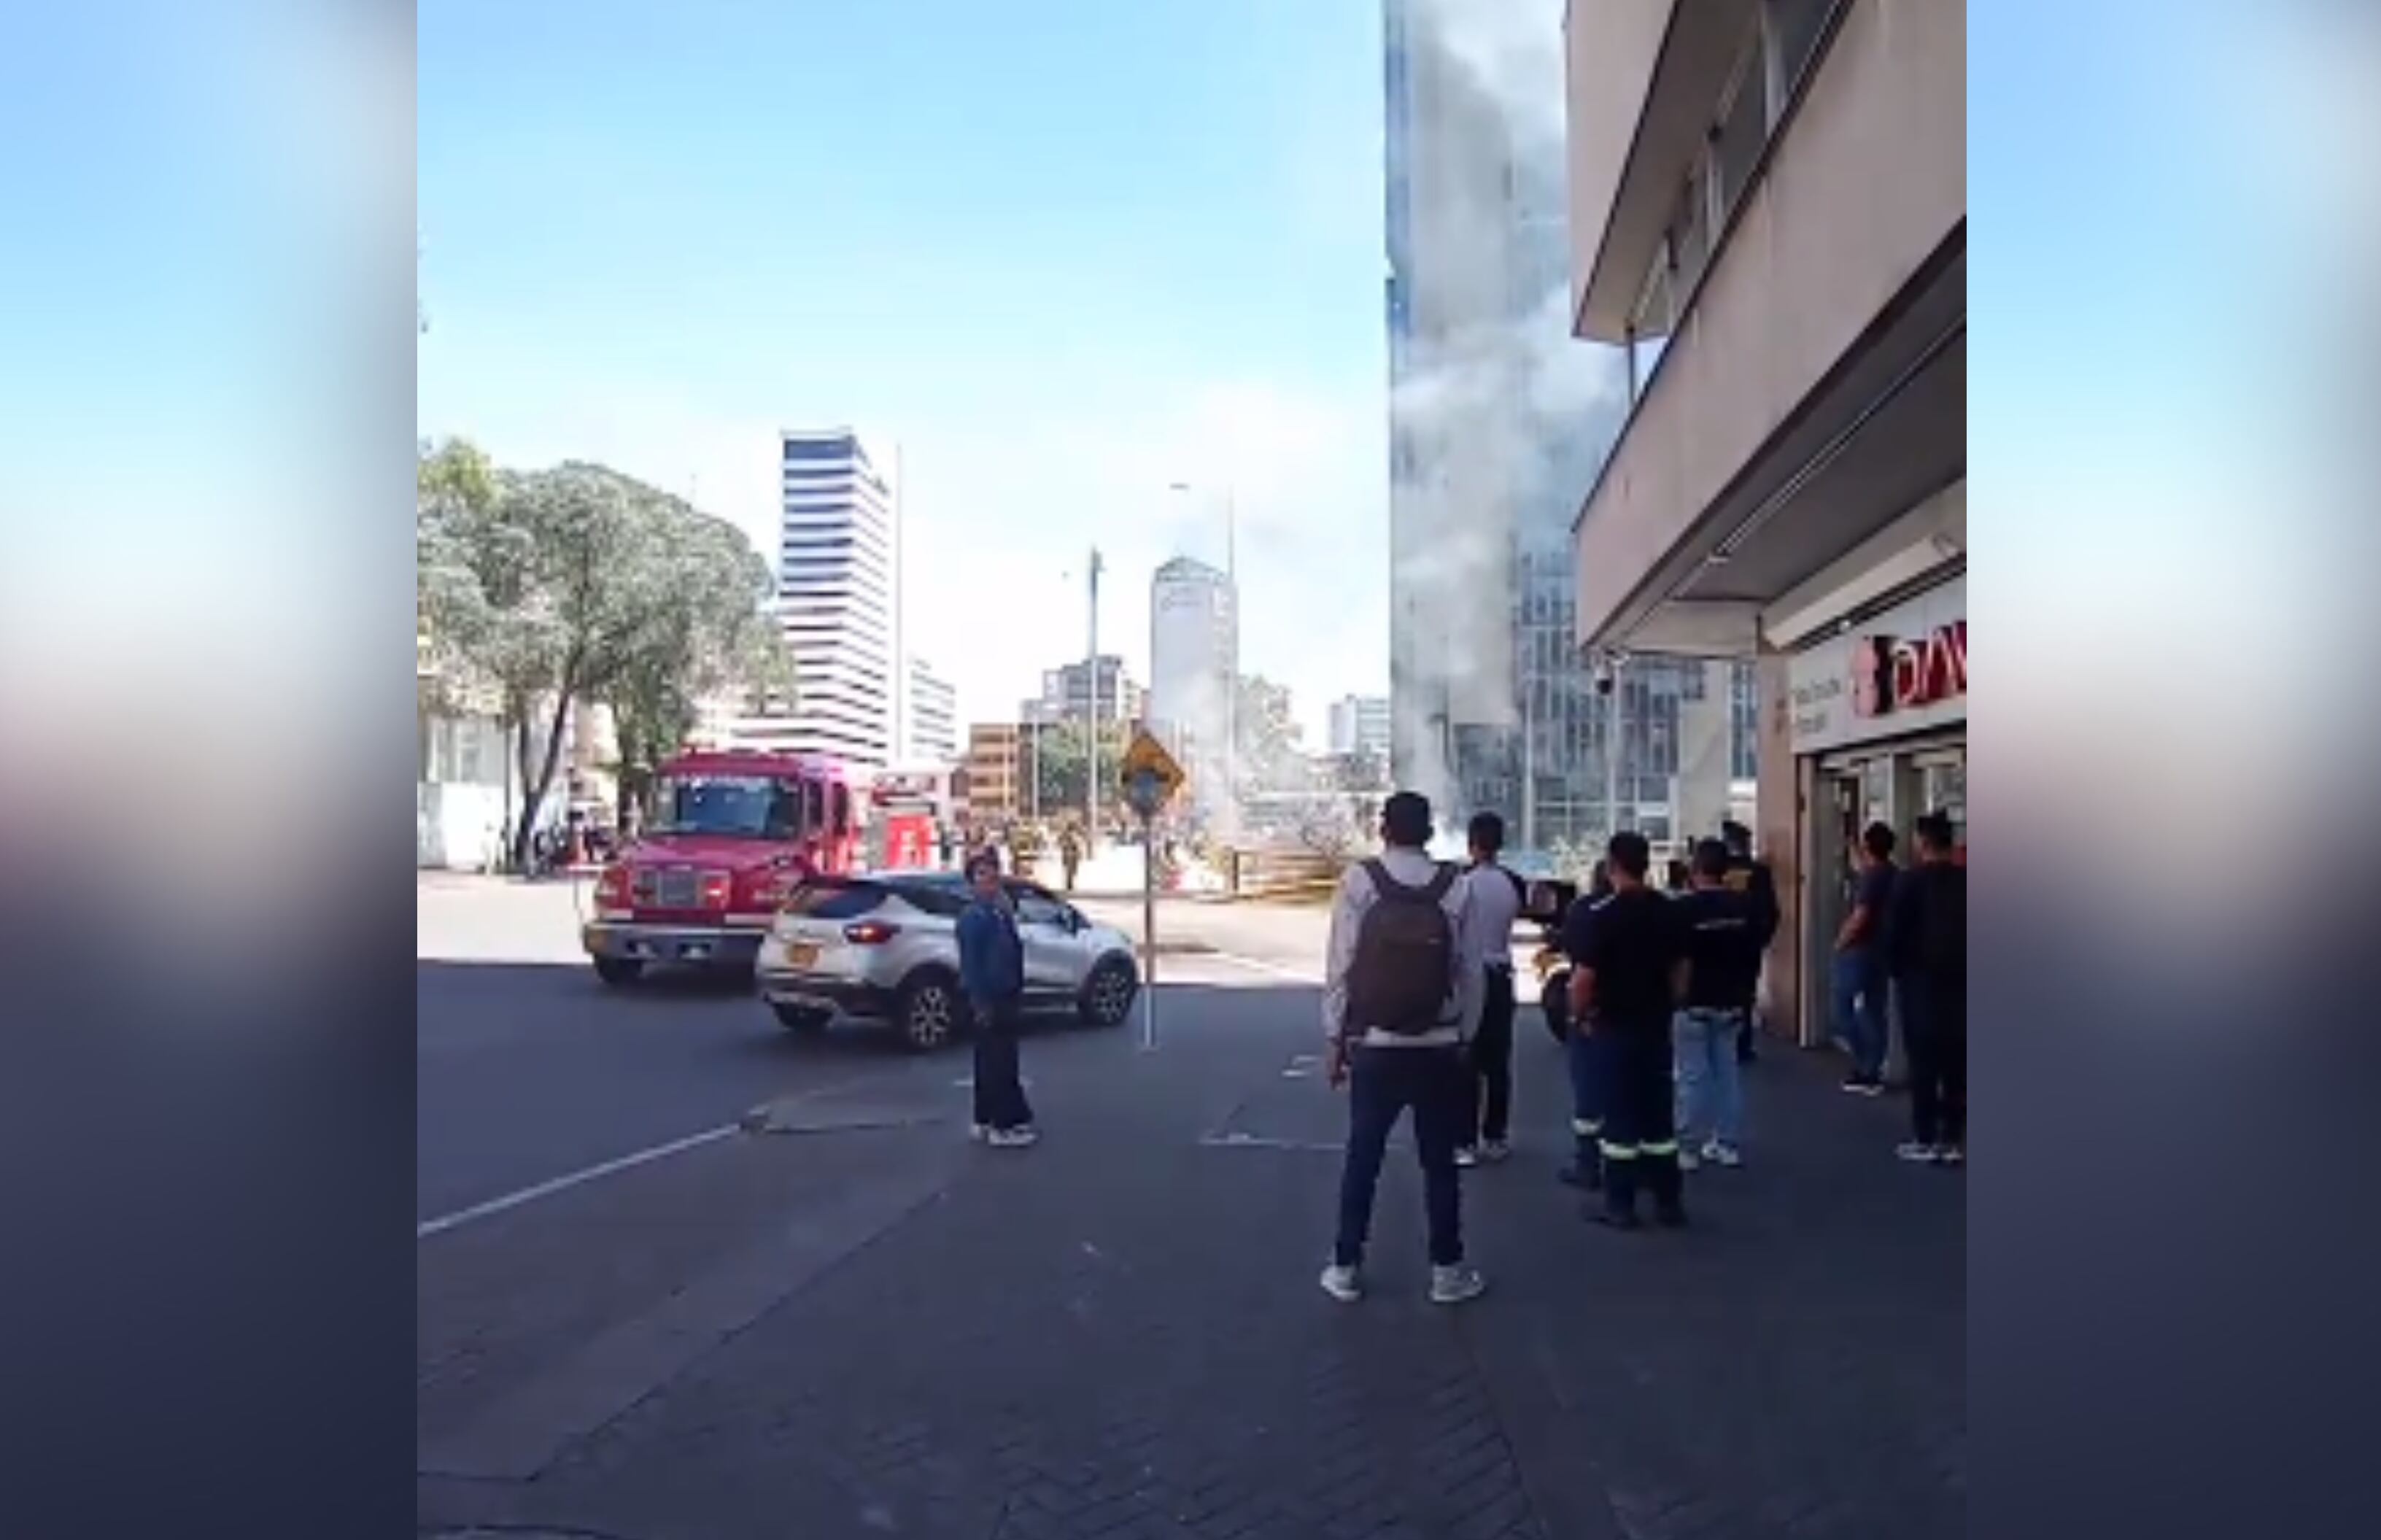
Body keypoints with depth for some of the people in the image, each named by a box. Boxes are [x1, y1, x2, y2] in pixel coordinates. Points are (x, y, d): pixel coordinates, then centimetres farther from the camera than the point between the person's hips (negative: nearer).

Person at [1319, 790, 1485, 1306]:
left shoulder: (1359, 880, -8)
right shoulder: (1456, 887, -6)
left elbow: (1341, 964, -8)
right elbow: (1467, 970, -5)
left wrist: (1336, 1036, 1)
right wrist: (1464, 1035, 6)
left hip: (1374, 1046, 0)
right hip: (1439, 1047, 1)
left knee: (1362, 1158, 9)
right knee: (1439, 1160, 11)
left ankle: (1346, 1269, 16)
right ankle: (1447, 1270, 18)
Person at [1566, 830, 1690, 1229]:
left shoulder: (1602, 915, -16)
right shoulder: (1670, 911, 2)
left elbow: (1585, 977, -17)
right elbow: (1680, 969, 8)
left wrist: (1580, 1015, -2)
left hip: (1614, 1026, -5)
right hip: (1657, 1025, 5)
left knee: (1620, 1113, 2)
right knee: (1660, 1112, 12)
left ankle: (1620, 1205, 8)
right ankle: (1669, 1201, 18)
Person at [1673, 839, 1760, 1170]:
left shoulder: (1685, 908, -16)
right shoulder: (1745, 906, 2)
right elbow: (1755, 958, 9)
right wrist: (1746, 995, 19)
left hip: (1693, 1004, -5)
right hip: (1731, 1003, 6)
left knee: (1692, 1077, -1)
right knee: (1728, 1072, 12)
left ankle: (1687, 1148, 4)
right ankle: (1729, 1145, 17)